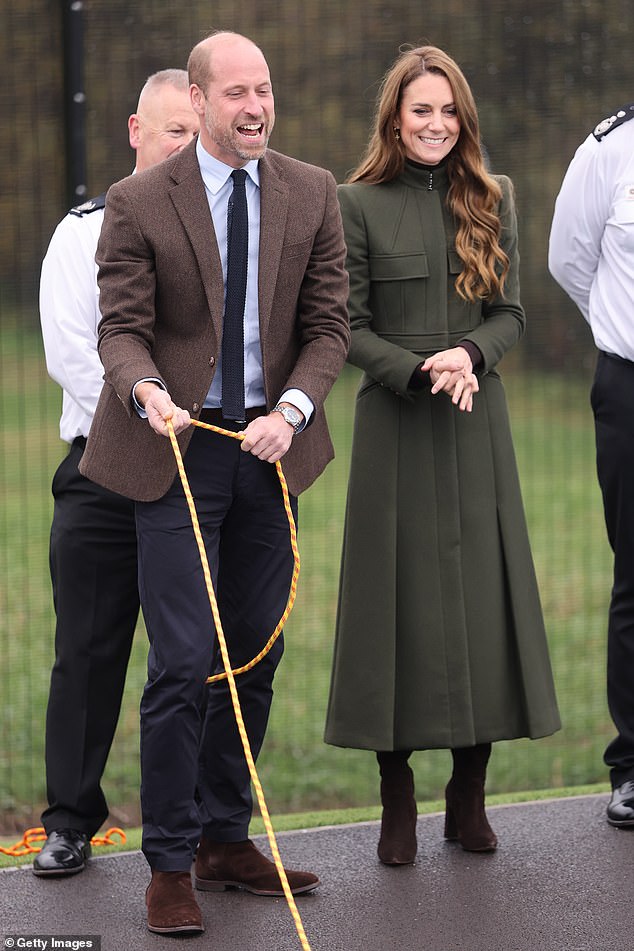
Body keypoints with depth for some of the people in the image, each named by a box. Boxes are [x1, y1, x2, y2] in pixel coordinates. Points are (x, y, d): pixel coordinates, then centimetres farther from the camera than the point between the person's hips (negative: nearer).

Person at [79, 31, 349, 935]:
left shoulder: (312, 195, 3)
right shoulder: (139, 202, -6)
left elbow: (329, 323, 2)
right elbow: (122, 327, -6)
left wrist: (291, 409, -15)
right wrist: (145, 390, -28)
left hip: (271, 446, 4)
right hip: (177, 447, -4)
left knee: (255, 655, 11)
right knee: (183, 662, -7)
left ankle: (226, 839, 25)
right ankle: (169, 864, 3)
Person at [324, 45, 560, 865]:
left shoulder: (492, 199, 9)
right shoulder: (360, 205, -1)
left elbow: (511, 313, 8)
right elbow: (350, 329, -2)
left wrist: (470, 355, -12)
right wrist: (421, 371, -16)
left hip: (477, 427, 3)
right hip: (395, 426, -3)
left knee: (481, 596, 3)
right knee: (400, 598, -1)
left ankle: (469, 795, 14)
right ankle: (397, 798, 9)